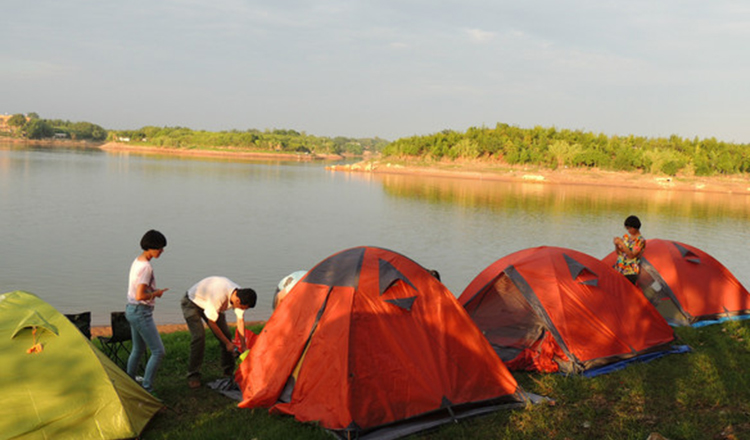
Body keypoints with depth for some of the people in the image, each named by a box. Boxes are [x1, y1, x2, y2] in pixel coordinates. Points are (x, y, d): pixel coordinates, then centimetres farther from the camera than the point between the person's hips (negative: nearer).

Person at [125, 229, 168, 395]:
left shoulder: (137, 261, 8)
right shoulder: (146, 267, -22)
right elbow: (139, 296, -25)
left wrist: (154, 291, 5)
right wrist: (156, 293, -10)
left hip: (132, 310, 10)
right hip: (141, 312, -10)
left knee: (138, 349, 23)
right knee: (158, 351, -6)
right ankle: (146, 389, -3)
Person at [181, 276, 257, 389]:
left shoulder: (240, 295, -22)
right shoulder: (219, 296, -43)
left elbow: (240, 321, -8)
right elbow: (212, 323, -29)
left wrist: (244, 346, -8)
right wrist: (227, 343, -21)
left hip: (211, 304, 7)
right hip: (192, 303, -7)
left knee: (226, 334, -2)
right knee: (199, 336, -21)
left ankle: (229, 371, 14)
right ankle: (193, 375, -9)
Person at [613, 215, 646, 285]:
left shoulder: (641, 240, -7)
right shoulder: (626, 236, 12)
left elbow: (631, 255, -17)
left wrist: (622, 243, -24)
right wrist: (616, 245, -7)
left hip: (630, 272, -6)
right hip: (618, 268, 6)